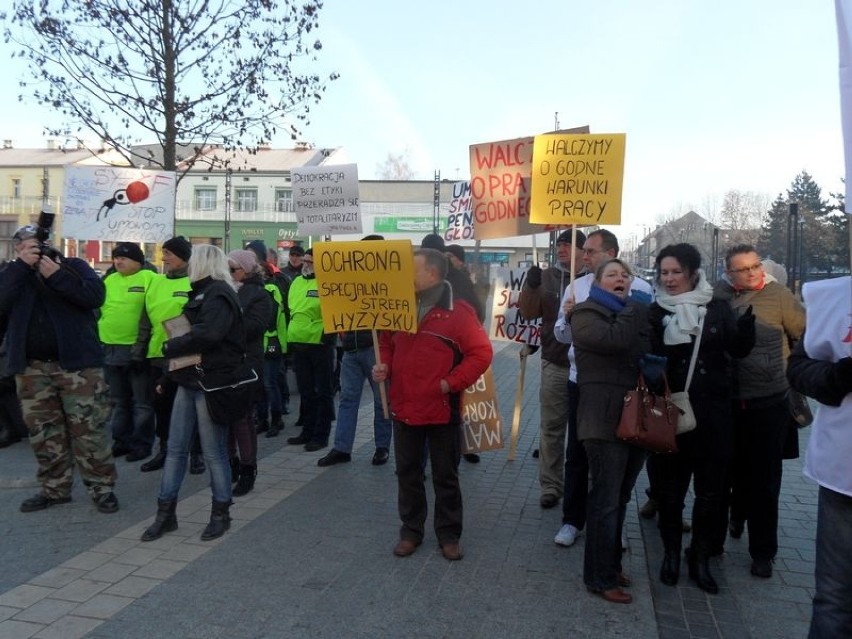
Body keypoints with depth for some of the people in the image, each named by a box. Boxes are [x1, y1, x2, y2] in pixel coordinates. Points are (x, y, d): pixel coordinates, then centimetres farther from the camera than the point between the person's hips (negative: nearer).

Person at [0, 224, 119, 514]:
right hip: (31, 366, 4)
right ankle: (54, 488, 22)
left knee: (88, 428, -4)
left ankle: (102, 487, 4)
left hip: (76, 362, -4)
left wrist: (57, 275, -16)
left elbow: (96, 295, -12)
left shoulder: (73, 266, 4)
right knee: (43, 431, 10)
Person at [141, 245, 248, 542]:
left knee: (214, 453, 2)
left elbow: (207, 334, -26)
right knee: (175, 449, 10)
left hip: (212, 382, -9)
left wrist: (170, 347, -13)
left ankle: (221, 514, 16)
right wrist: (169, 377, 11)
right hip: (189, 380, 9)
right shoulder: (201, 292, 18)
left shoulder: (219, 294, -12)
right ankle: (166, 513, 19)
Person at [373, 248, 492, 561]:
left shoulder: (457, 311, -11)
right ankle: (411, 530, 29)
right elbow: (387, 344, 18)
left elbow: (481, 354, -12)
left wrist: (451, 383, -17)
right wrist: (385, 367, -2)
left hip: (442, 409, -5)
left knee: (445, 475, 9)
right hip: (404, 407, 5)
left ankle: (449, 534, 24)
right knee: (407, 472, 14)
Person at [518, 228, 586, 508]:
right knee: (551, 428, 8)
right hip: (555, 365, 2)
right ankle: (550, 485, 19)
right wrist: (531, 286, -16)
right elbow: (528, 312, 1)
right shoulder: (547, 277, 6)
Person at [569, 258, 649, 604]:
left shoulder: (637, 313, 18)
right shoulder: (586, 315, -3)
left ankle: (610, 564, 28)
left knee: (620, 498, 15)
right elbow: (615, 340, -21)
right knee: (606, 500, -3)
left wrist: (642, 311, 1)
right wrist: (634, 308, -7)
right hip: (606, 418, -7)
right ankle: (600, 577, 8)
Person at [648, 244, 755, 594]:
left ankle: (700, 558, 25)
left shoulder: (718, 308, 2)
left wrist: (746, 329, -16)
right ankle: (671, 553, 27)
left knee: (710, 488, 9)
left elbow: (738, 350, 4)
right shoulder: (656, 312, 0)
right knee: (670, 486, 8)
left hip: (713, 410, 1)